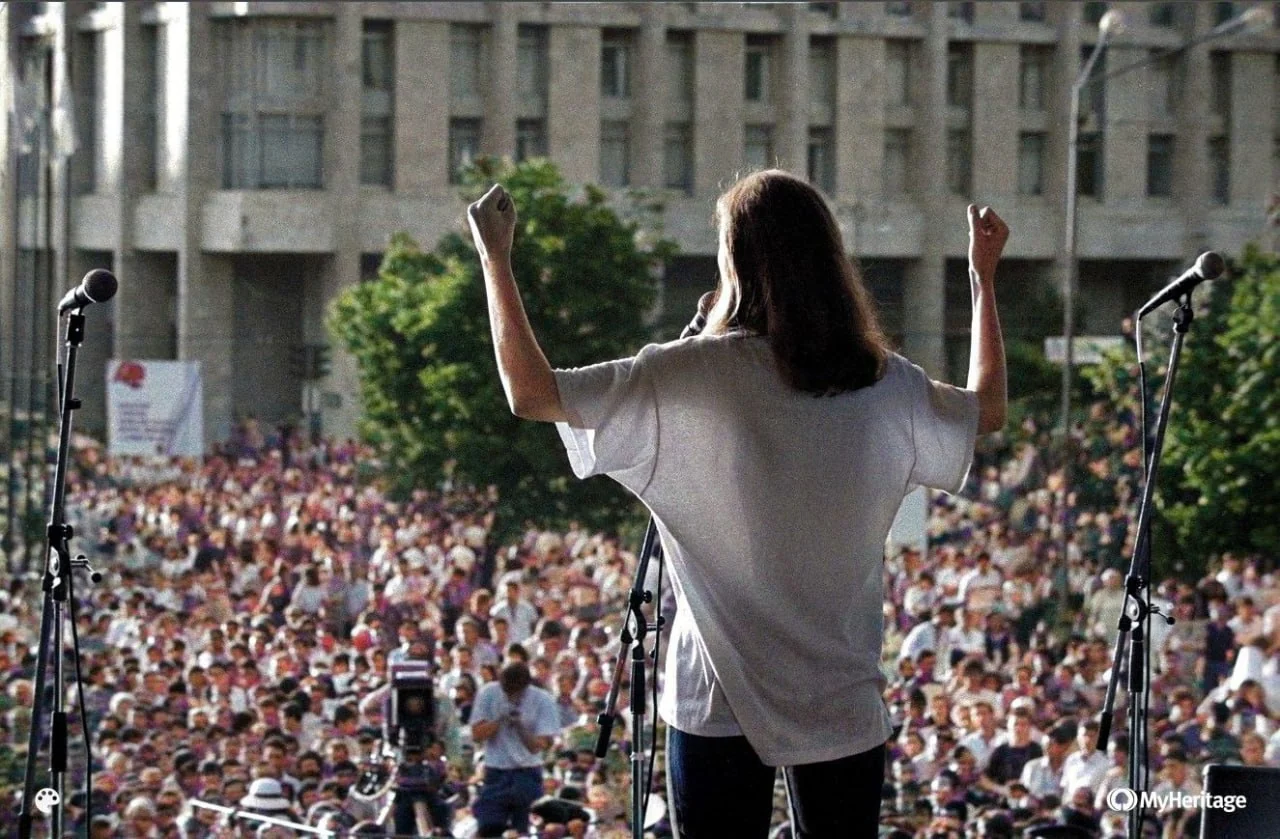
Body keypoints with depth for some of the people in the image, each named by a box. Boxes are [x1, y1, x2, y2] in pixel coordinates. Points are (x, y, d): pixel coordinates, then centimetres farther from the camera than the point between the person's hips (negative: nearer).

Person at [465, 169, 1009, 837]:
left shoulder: (694, 377, -13)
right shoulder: (888, 387, -1)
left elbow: (530, 394, -11)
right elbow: (987, 410, 20)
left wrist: (495, 257, 0)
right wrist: (983, 276, 31)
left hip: (721, 701, -3)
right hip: (846, 706, 3)